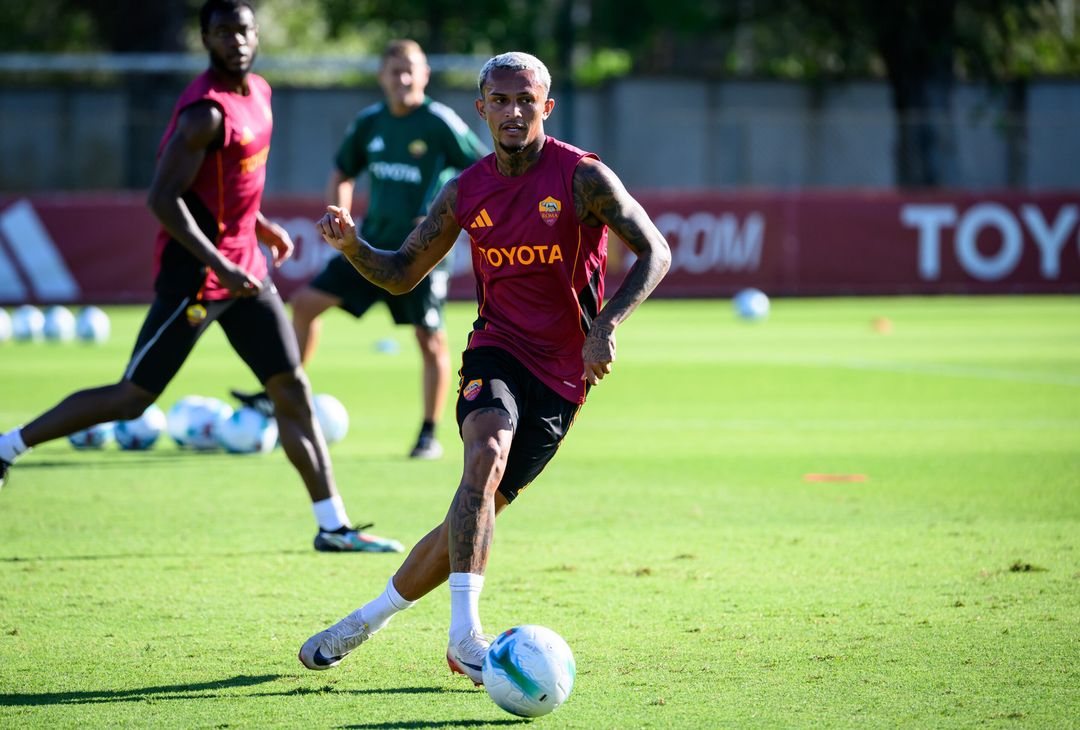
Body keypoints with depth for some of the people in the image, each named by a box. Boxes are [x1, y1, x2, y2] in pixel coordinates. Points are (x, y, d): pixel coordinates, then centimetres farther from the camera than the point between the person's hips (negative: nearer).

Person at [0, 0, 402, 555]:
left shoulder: (257, 93, 10)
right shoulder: (205, 111, -19)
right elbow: (162, 197, -22)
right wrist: (218, 264, -26)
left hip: (242, 269, 9)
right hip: (195, 275, -8)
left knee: (292, 390, 4)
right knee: (132, 397, -3)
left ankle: (334, 526, 7)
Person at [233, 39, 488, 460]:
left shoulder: (440, 123, -11)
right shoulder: (369, 123, 5)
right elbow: (342, 174, 20)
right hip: (371, 246, 6)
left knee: (431, 340, -4)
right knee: (305, 303, 3)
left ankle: (429, 435, 8)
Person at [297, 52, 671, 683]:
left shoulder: (582, 177, -9)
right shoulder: (466, 193, 3)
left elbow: (655, 254, -12)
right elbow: (403, 273, 13)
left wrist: (606, 325, -26)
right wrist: (351, 245, -8)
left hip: (562, 375, -1)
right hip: (496, 352, 1)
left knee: (477, 514, -1)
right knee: (487, 452, -31)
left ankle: (369, 620, 18)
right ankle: (465, 630, -34)